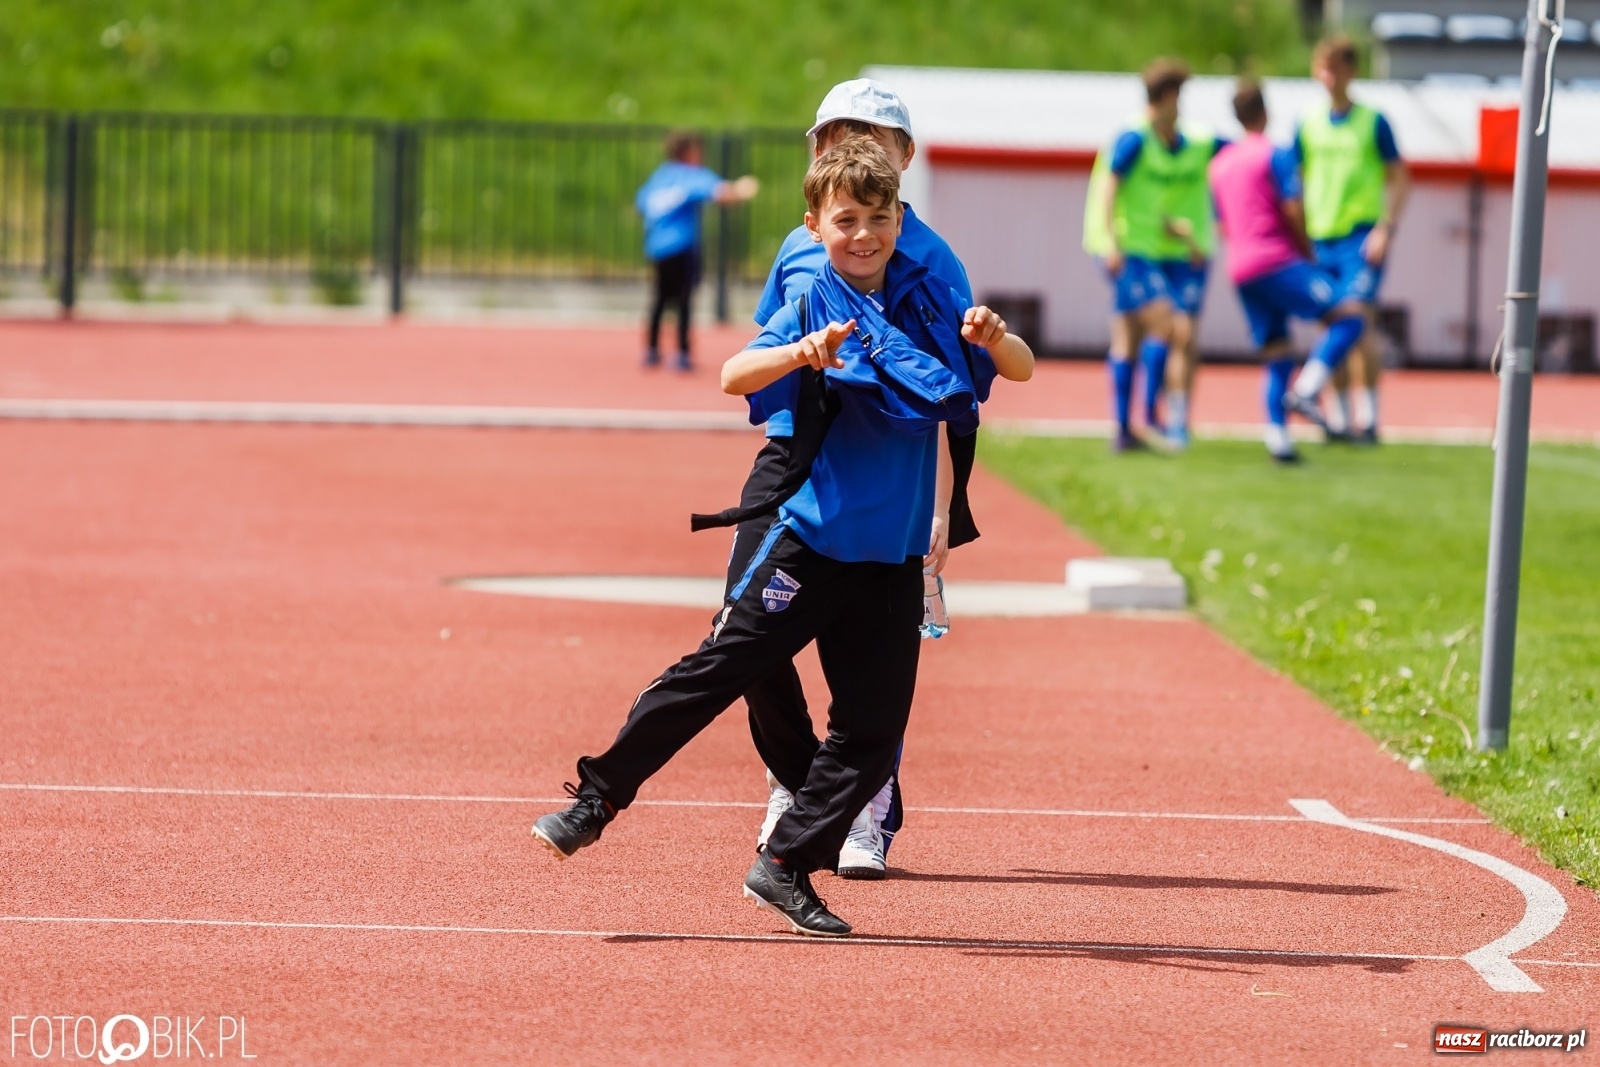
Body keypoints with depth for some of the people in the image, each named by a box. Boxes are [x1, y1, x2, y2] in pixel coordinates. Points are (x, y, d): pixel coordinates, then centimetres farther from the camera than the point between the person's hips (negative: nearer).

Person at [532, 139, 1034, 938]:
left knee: (873, 726, 1)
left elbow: (1020, 370, 6)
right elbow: (735, 376, -20)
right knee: (716, 672, -5)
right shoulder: (816, 305, -6)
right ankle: (597, 798, 6)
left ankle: (787, 867, 11)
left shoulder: (929, 302, 4)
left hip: (893, 557, 4)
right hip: (812, 539, -4)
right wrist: (804, 354, -39)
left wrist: (994, 339, -17)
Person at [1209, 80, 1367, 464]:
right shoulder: (1275, 155, -4)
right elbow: (1293, 209, -11)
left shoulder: (1219, 163, 18)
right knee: (1349, 315, -9)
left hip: (1240, 270, 8)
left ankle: (1278, 439, -2)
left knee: (1276, 358, 10)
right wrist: (1307, 249, 2)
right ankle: (1305, 390, -26)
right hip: (1278, 261, -8)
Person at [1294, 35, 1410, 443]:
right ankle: (1338, 418, 13)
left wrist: (1386, 229, -11)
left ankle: (1368, 417, -12)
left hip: (1362, 236, -4)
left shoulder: (1372, 122, 0)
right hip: (1320, 237, 4)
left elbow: (1400, 178, 0)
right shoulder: (1308, 125, 9)